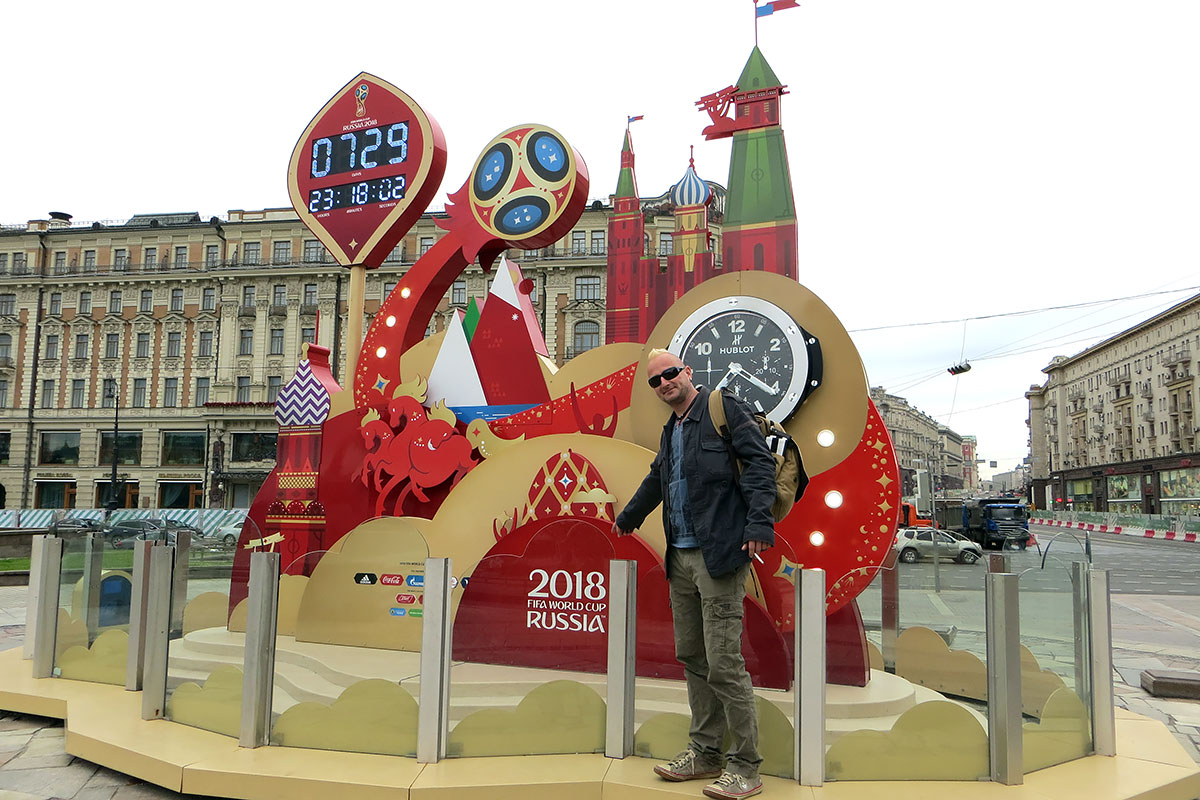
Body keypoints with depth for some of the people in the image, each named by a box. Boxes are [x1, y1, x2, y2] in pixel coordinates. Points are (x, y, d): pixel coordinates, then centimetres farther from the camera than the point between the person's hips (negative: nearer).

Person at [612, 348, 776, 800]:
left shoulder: (723, 408, -3)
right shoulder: (671, 431, 20)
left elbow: (759, 463, -12)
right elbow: (656, 479, 36)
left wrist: (758, 523, -23)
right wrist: (628, 517, 50)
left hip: (718, 556, -8)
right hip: (681, 559, 8)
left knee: (723, 664, -7)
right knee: (692, 658, 12)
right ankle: (705, 752, 24)